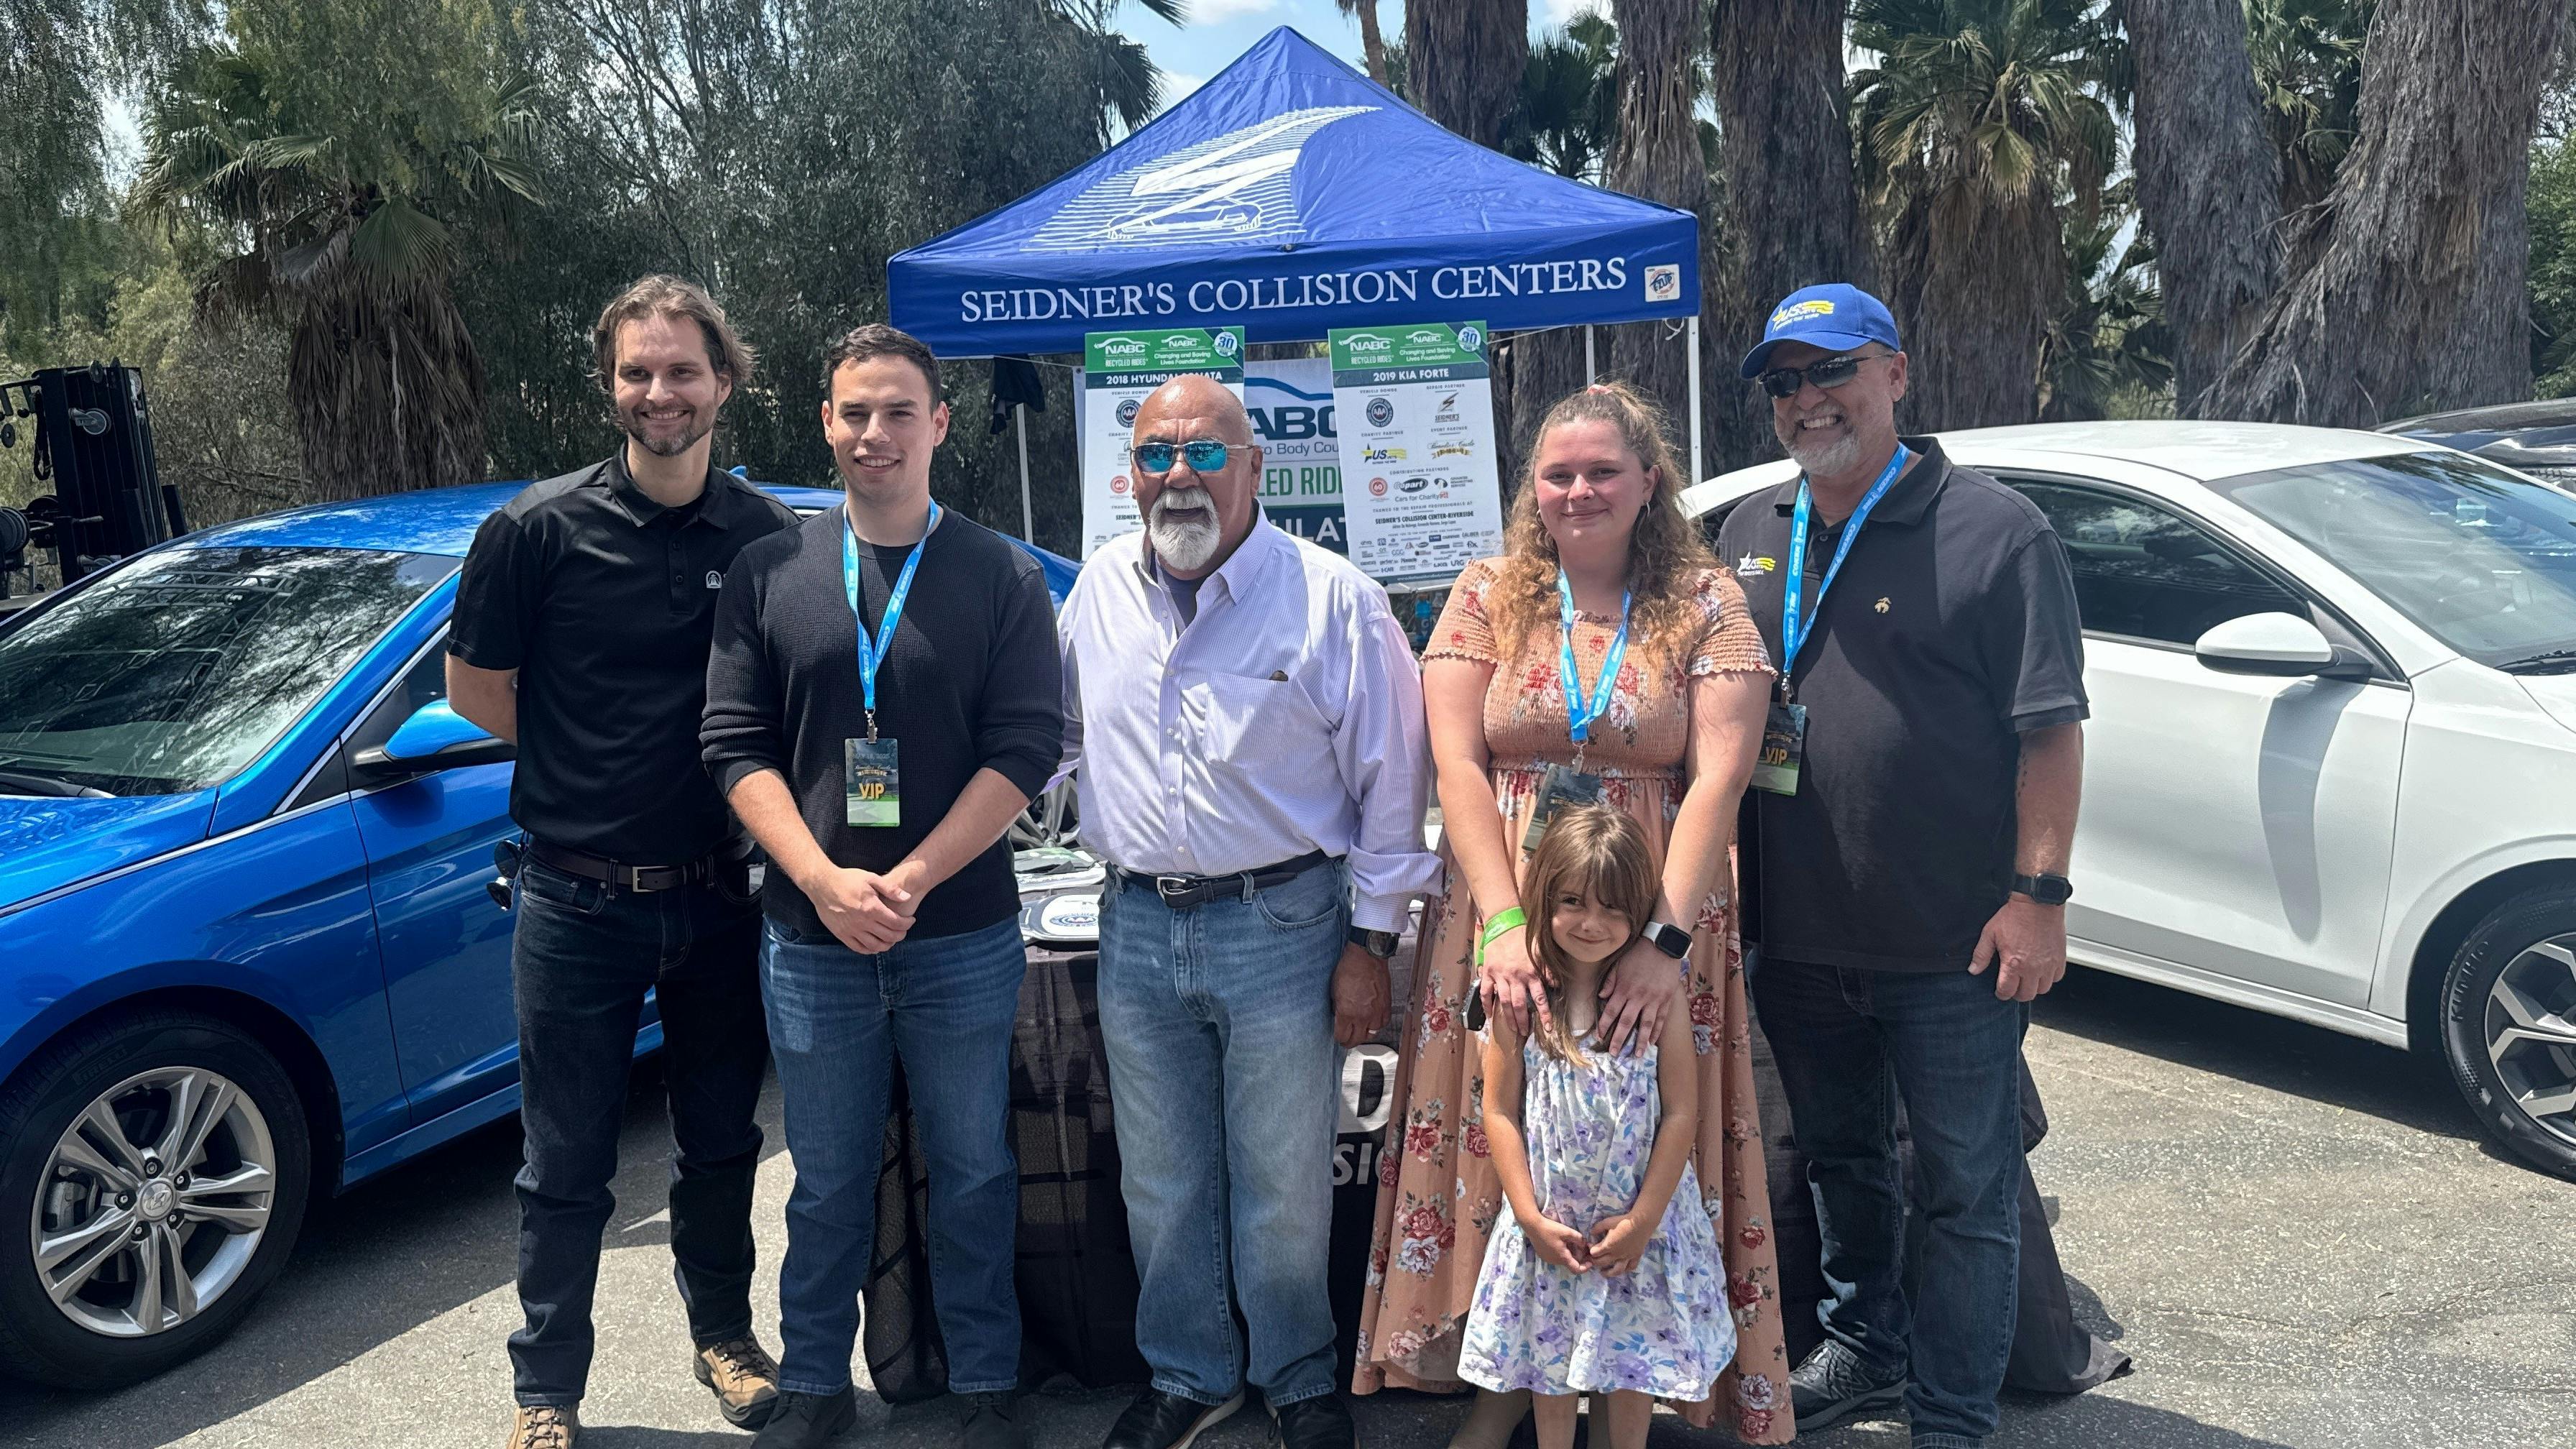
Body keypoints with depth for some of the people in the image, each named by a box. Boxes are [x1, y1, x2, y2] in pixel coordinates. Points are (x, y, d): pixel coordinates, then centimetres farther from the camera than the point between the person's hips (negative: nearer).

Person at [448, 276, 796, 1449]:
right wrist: (591, 759, -2)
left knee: (720, 1143, 18)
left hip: (719, 897, 2)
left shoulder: (766, 535, -1)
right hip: (579, 901, -2)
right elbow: (472, 689, 1)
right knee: (567, 1167, 10)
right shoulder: (540, 528, -8)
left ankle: (724, 1335, 39)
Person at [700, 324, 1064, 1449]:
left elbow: (1023, 754, -6)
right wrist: (825, 882, -12)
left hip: (963, 939, -1)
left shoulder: (1003, 578, -1)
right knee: (827, 1183, 14)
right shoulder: (768, 575, 5)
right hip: (809, 937, 1)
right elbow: (738, 746, 1)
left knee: (973, 1175, 11)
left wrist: (909, 882, -15)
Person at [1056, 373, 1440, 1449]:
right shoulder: (1101, 587, 5)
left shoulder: (1332, 597, -9)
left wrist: (1369, 942, -7)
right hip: (1137, 927, 4)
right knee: (1160, 1182, 16)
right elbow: (1060, 731, 21)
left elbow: (1389, 781, -6)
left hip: (1282, 926, -4)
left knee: (1283, 1189, 7)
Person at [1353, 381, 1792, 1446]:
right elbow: (1458, 766, -4)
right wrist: (1504, 923, -15)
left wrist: (1667, 938, -19)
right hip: (1503, 912, 1)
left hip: (1657, 927, -1)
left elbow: (1718, 777, -9)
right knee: (1498, 1142, 6)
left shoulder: (1706, 606, 1)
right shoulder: (1487, 597, 4)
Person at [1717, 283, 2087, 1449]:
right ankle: (1864, 1346, 41)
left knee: (1965, 1190, 6)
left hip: (1952, 947, -5)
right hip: (1798, 937, 6)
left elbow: (2050, 727, -9)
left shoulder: (1993, 531, -7)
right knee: (1838, 1156, 21)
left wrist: (2037, 892, -14)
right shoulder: (1751, 536, 10)